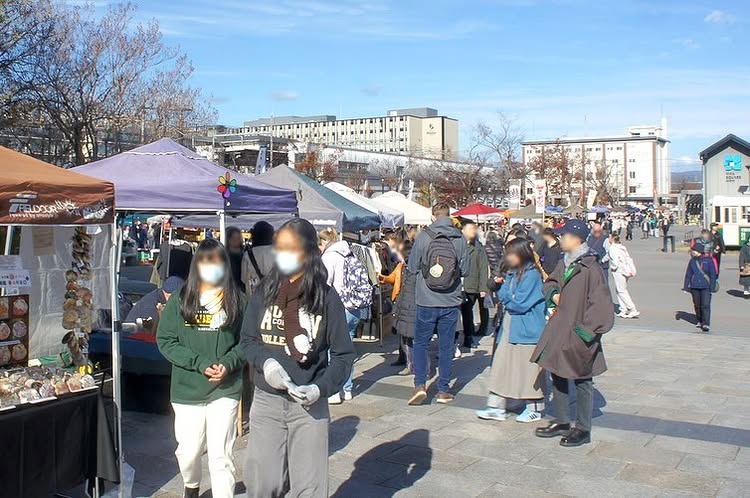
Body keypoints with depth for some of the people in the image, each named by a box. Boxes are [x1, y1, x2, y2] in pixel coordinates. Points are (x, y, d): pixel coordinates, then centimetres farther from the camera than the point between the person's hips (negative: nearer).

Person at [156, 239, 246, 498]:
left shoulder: (236, 300, 0)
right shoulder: (180, 300, 0)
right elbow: (165, 340, -3)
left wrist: (228, 364, -15)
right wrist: (200, 364, -13)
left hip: (226, 389, -1)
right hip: (187, 388, 1)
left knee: (220, 455, -1)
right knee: (189, 450, 12)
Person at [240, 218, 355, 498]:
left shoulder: (326, 298, -5)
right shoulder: (264, 292, 3)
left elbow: (343, 354, -2)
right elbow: (248, 339, 7)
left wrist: (321, 388, -17)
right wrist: (265, 362, -13)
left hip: (309, 404, -2)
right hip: (267, 400, 2)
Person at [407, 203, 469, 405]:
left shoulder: (423, 237, -8)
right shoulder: (459, 239, -4)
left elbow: (412, 267, -1)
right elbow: (465, 269, 4)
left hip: (427, 301, -1)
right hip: (451, 302, 1)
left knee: (420, 343, 10)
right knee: (446, 346, 10)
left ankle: (420, 385, -3)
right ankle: (443, 390, 14)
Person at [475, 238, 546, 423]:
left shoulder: (531, 274, -13)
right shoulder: (511, 273, 13)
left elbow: (521, 303, -18)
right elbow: (502, 295, 10)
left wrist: (507, 299, -3)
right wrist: (511, 299, -9)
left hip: (526, 329, -8)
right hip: (509, 327, 8)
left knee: (528, 368, 2)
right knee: (501, 365, 6)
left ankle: (535, 409, 15)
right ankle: (498, 407, 12)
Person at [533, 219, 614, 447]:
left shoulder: (591, 268, -18)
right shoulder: (564, 264, 7)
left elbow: (601, 304, -20)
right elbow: (550, 282, 25)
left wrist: (585, 331, -20)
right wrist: (553, 294, 2)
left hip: (578, 336, -8)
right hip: (558, 331, 8)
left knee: (581, 381, 5)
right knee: (558, 377, 16)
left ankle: (583, 429, 17)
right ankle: (562, 422, 30)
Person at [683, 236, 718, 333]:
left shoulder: (709, 261, -6)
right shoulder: (692, 261, 4)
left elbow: (713, 275, -3)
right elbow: (688, 274, 10)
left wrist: (712, 288, -7)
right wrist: (686, 286, 9)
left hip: (706, 287, -4)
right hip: (695, 287, 4)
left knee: (705, 305, -11)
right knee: (697, 305, 13)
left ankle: (706, 324, -13)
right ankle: (700, 321, 30)